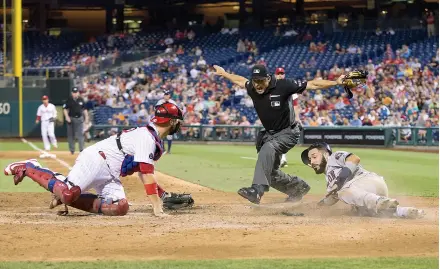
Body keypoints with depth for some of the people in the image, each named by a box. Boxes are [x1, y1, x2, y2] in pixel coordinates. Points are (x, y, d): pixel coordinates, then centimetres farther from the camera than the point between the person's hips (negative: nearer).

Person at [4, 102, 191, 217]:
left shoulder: (154, 140, 18)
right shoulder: (147, 137, -15)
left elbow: (143, 173, 22)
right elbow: (147, 173, -22)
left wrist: (162, 194, 13)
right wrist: (156, 206, -24)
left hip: (109, 177, 10)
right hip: (95, 161, -10)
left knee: (118, 207, -9)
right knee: (67, 192, -25)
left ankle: (66, 196, -2)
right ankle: (27, 168, -1)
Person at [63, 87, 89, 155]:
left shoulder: (81, 100, 4)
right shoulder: (69, 100, -2)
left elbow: (84, 109, 12)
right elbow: (65, 109, 0)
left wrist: (86, 118, 8)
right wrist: (67, 117, -11)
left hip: (79, 118, 0)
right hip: (71, 118, 0)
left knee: (80, 134, -6)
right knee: (71, 135, 5)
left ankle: (82, 149, -8)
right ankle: (72, 150, 13)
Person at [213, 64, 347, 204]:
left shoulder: (283, 86, -22)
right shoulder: (252, 88, -7)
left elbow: (312, 84, -21)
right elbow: (241, 80, 17)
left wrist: (336, 82, -30)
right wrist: (224, 74, 33)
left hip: (288, 133, -7)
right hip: (269, 134, 7)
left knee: (267, 149, -35)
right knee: (271, 173, 8)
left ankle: (257, 189, -48)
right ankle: (298, 186, 34)